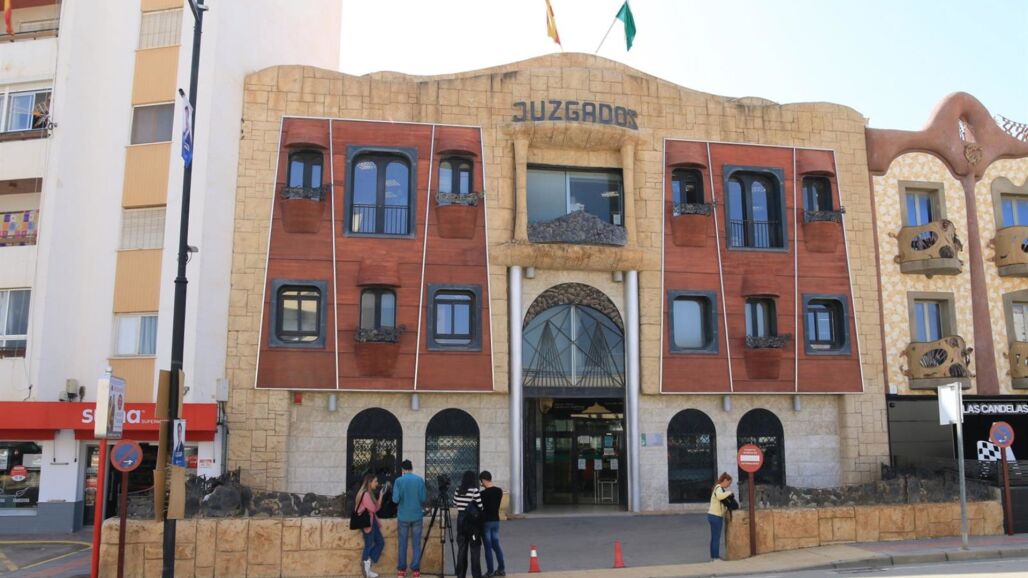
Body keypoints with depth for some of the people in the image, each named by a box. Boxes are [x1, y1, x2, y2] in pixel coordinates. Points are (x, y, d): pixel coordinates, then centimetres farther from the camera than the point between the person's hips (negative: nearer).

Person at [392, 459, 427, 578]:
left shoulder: (399, 481, -6)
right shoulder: (420, 480, -2)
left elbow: (395, 499, -11)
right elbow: (423, 499, -3)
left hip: (403, 516, -1)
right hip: (417, 516, 1)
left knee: (402, 544, 9)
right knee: (416, 544, 6)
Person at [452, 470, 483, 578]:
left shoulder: (458, 491, 4)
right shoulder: (474, 491, -13)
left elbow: (455, 503, 15)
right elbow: (480, 507, -10)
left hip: (461, 521, 5)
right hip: (473, 523, -5)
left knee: (461, 549, 9)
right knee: (475, 549, 0)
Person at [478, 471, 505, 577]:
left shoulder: (483, 493, -16)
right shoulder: (499, 491, 1)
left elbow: (480, 508, -11)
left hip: (486, 521, -6)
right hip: (496, 520, 6)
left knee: (488, 547, 1)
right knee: (496, 545, 15)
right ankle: (501, 569, 17)